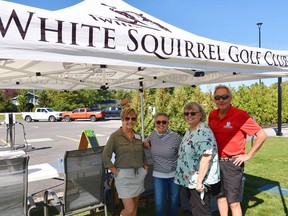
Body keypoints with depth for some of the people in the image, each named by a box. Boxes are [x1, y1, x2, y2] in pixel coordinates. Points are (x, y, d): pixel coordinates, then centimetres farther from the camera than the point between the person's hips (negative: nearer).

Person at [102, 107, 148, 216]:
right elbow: (105, 156, -10)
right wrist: (115, 172, -11)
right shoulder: (115, 136, -8)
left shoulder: (138, 136, 8)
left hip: (138, 175, 5)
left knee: (134, 207, 14)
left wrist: (145, 167, 9)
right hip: (124, 175, -5)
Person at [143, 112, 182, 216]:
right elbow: (145, 143, 18)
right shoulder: (152, 135, -4)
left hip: (174, 174, -2)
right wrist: (145, 143, -4)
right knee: (159, 204, 3)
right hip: (158, 175, 2)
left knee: (173, 202, 17)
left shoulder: (176, 137, -16)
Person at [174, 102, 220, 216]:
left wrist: (199, 181, -24)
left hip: (200, 179, -9)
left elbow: (206, 157, -25)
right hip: (190, 179, 9)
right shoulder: (189, 130, 10)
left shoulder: (203, 131, -19)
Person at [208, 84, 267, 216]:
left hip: (232, 163, -5)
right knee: (220, 196, 19)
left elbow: (262, 135, -13)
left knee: (233, 202, 4)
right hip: (215, 162, 6)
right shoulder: (212, 115, 3)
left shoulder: (240, 115, -14)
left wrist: (248, 155, -12)